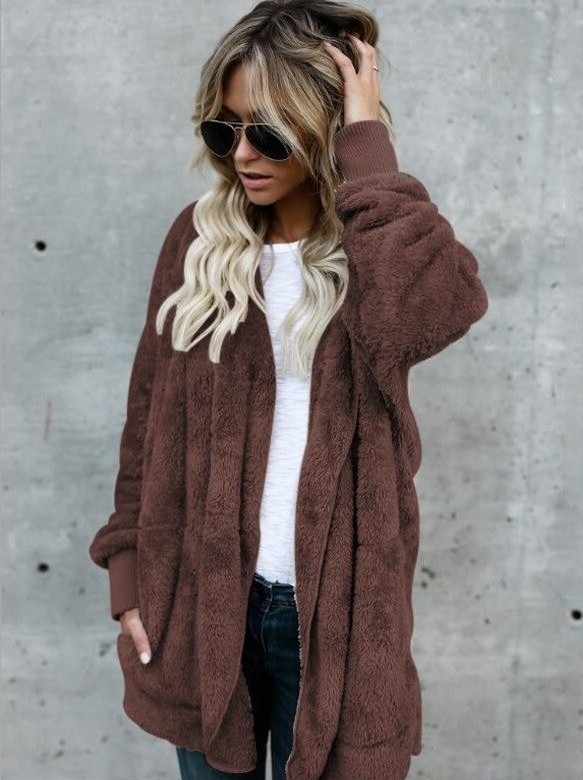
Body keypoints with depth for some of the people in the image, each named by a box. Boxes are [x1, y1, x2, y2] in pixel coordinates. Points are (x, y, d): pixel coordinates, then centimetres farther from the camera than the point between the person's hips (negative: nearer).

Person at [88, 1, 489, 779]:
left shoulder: (380, 244, -7)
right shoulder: (200, 238, 0)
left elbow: (433, 310, -32)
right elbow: (152, 415, 4)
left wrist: (370, 149, -22)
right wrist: (129, 569, 3)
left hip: (330, 608, -2)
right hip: (201, 596, 3)